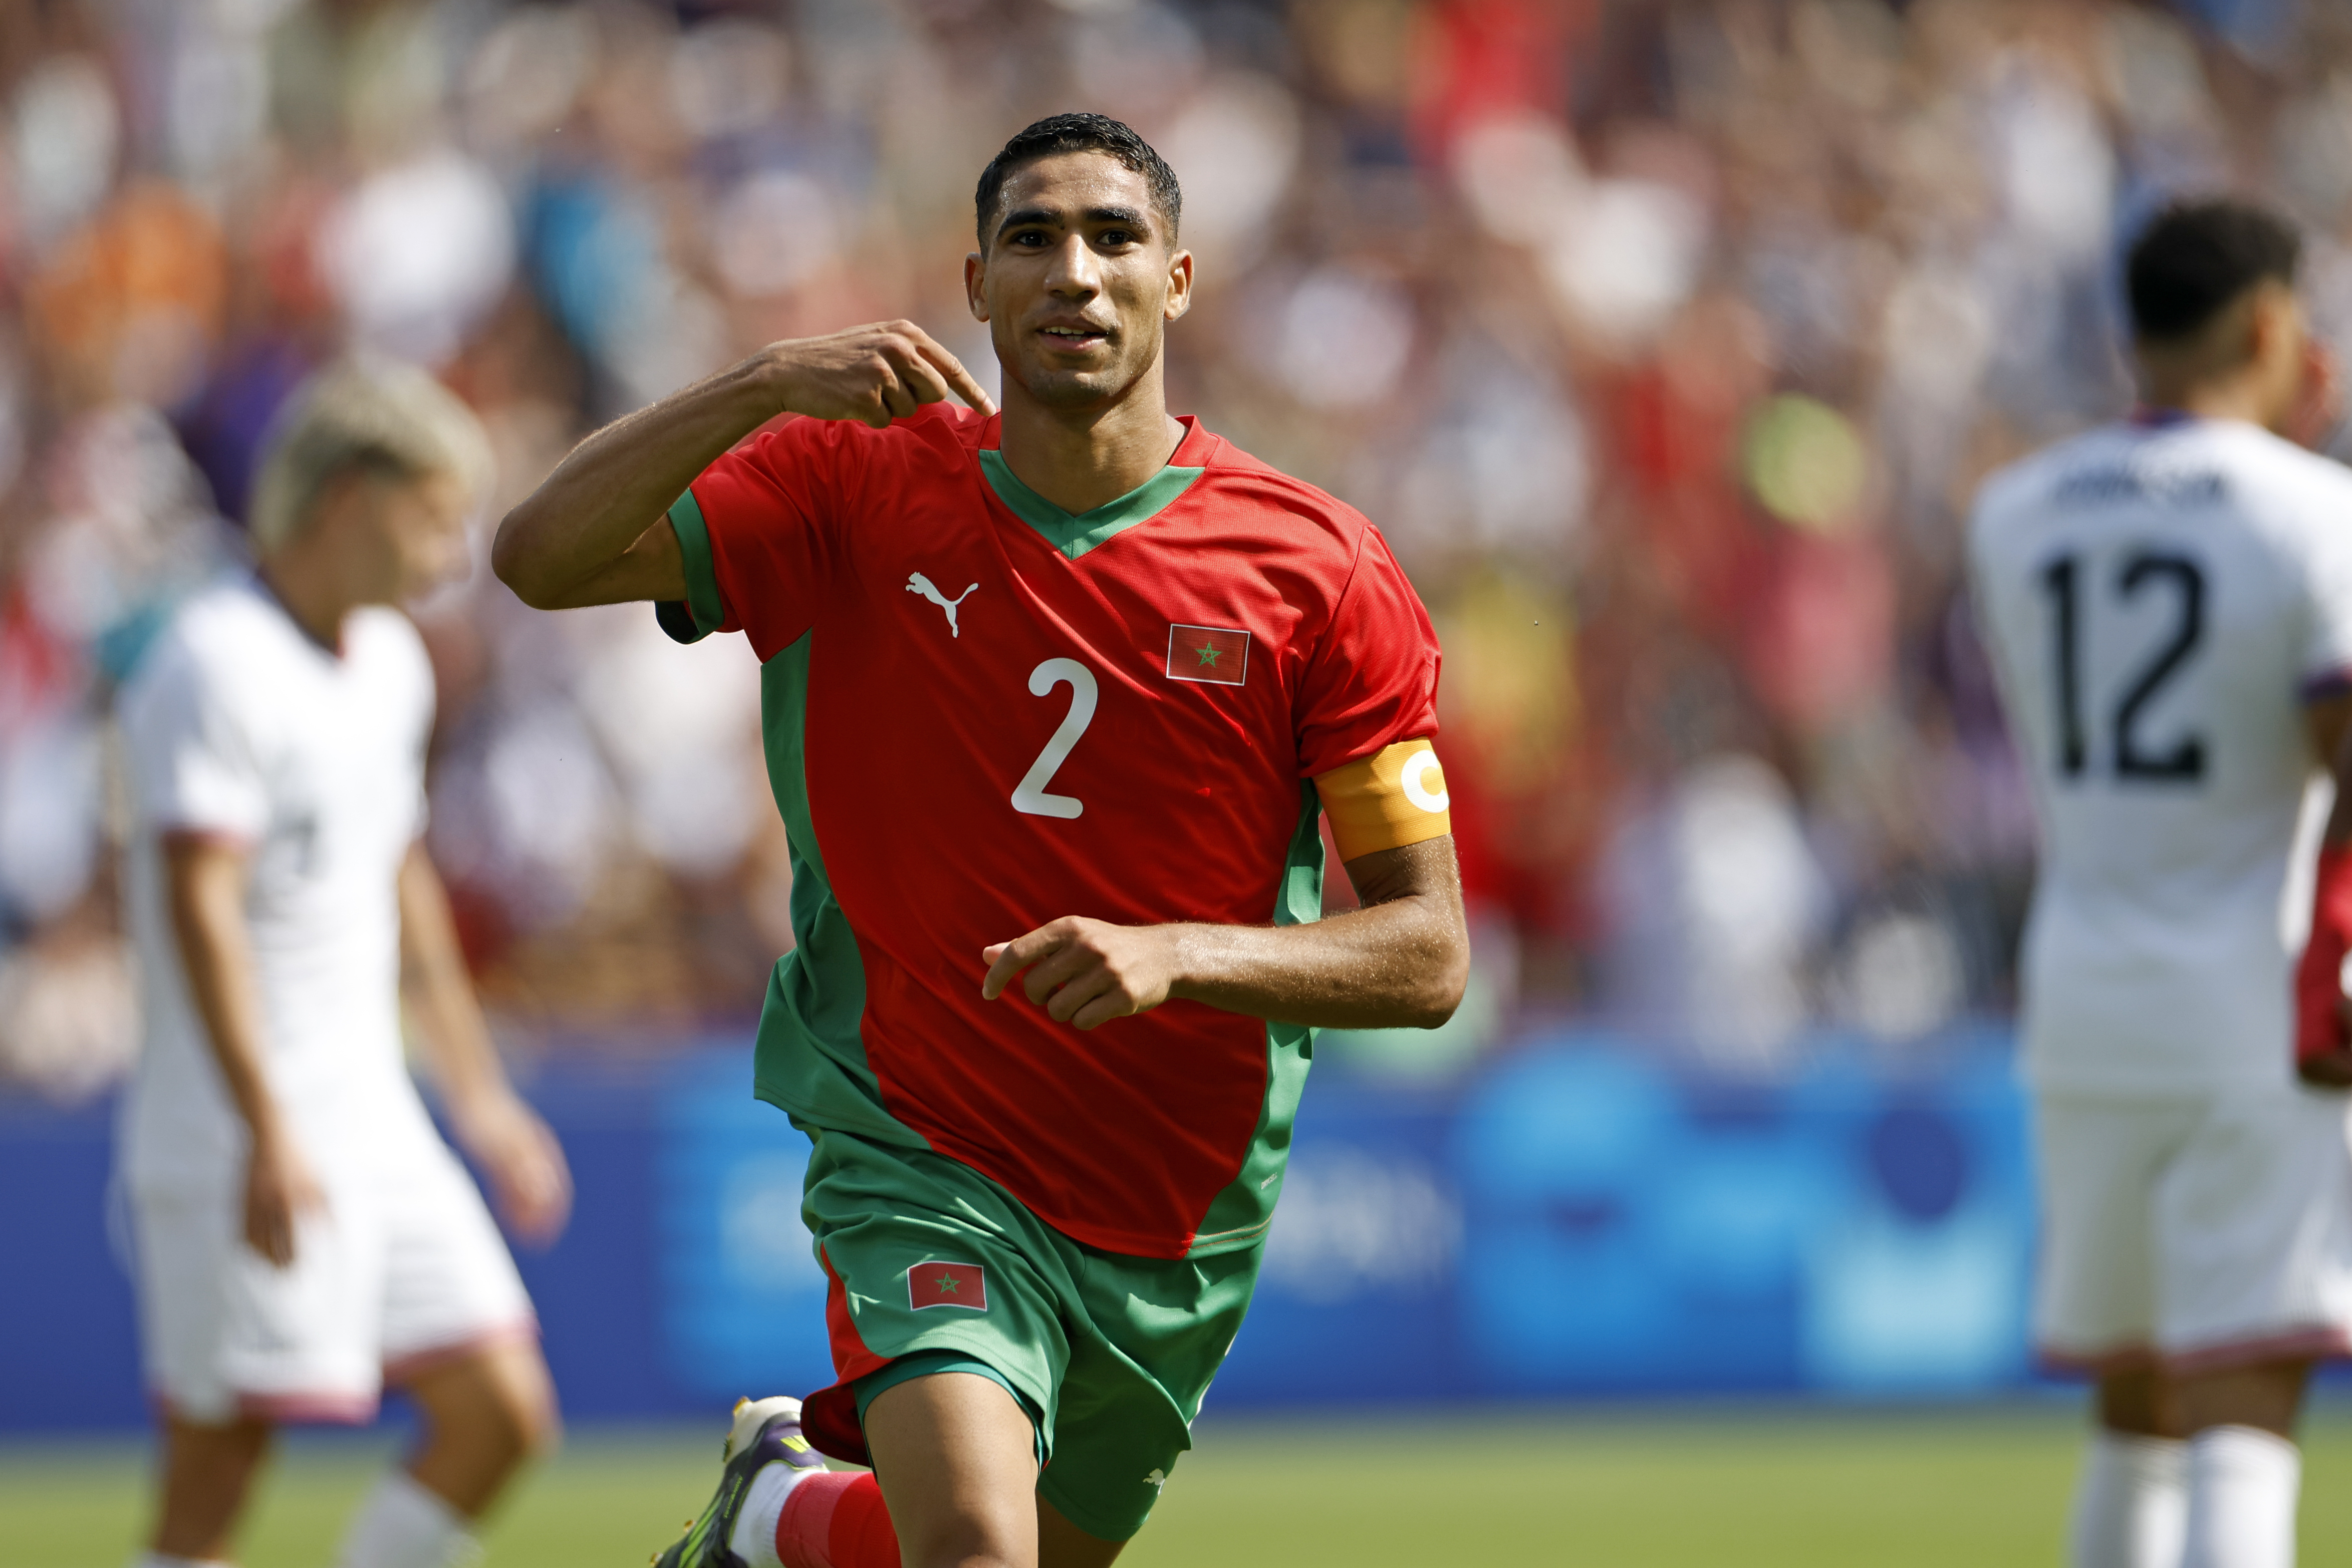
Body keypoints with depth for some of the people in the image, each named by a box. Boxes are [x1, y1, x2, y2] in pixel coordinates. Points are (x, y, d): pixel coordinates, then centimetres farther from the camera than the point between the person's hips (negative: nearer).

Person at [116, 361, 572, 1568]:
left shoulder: (391, 664, 15)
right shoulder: (218, 664, -14)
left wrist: (478, 1094, 28)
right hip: (237, 1145, -9)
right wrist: (268, 1129, -31)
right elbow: (198, 903, -23)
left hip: (375, 1126, 9)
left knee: (501, 1413, 5)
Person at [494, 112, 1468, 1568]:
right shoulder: (856, 492, -6)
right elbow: (544, 555, -17)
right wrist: (770, 383, -29)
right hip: (921, 1163, -3)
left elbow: (1429, 954, -8)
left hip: (1180, 1228, 3)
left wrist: (1177, 955, -24)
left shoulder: (1325, 571, -8)